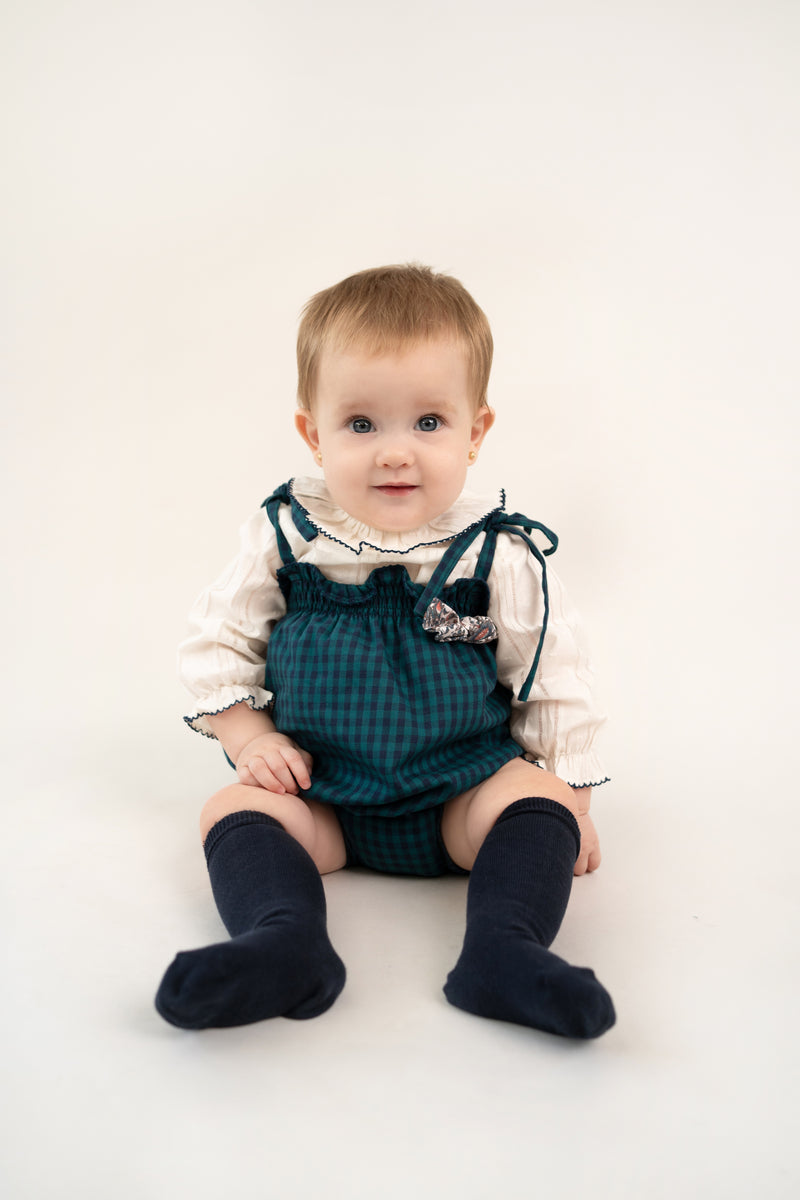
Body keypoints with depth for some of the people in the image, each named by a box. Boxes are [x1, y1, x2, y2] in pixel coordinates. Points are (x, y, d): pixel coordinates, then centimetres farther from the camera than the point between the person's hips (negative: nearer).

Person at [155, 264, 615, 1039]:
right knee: (235, 809, -20)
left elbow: (552, 681, 0)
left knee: (537, 796, -25)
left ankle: (502, 946, -34)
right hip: (324, 794, 1)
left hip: (466, 793, -1)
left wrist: (569, 797, 1)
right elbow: (218, 645, 5)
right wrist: (250, 738, -6)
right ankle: (285, 941, -37)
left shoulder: (500, 557, -9)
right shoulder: (284, 541, -6)